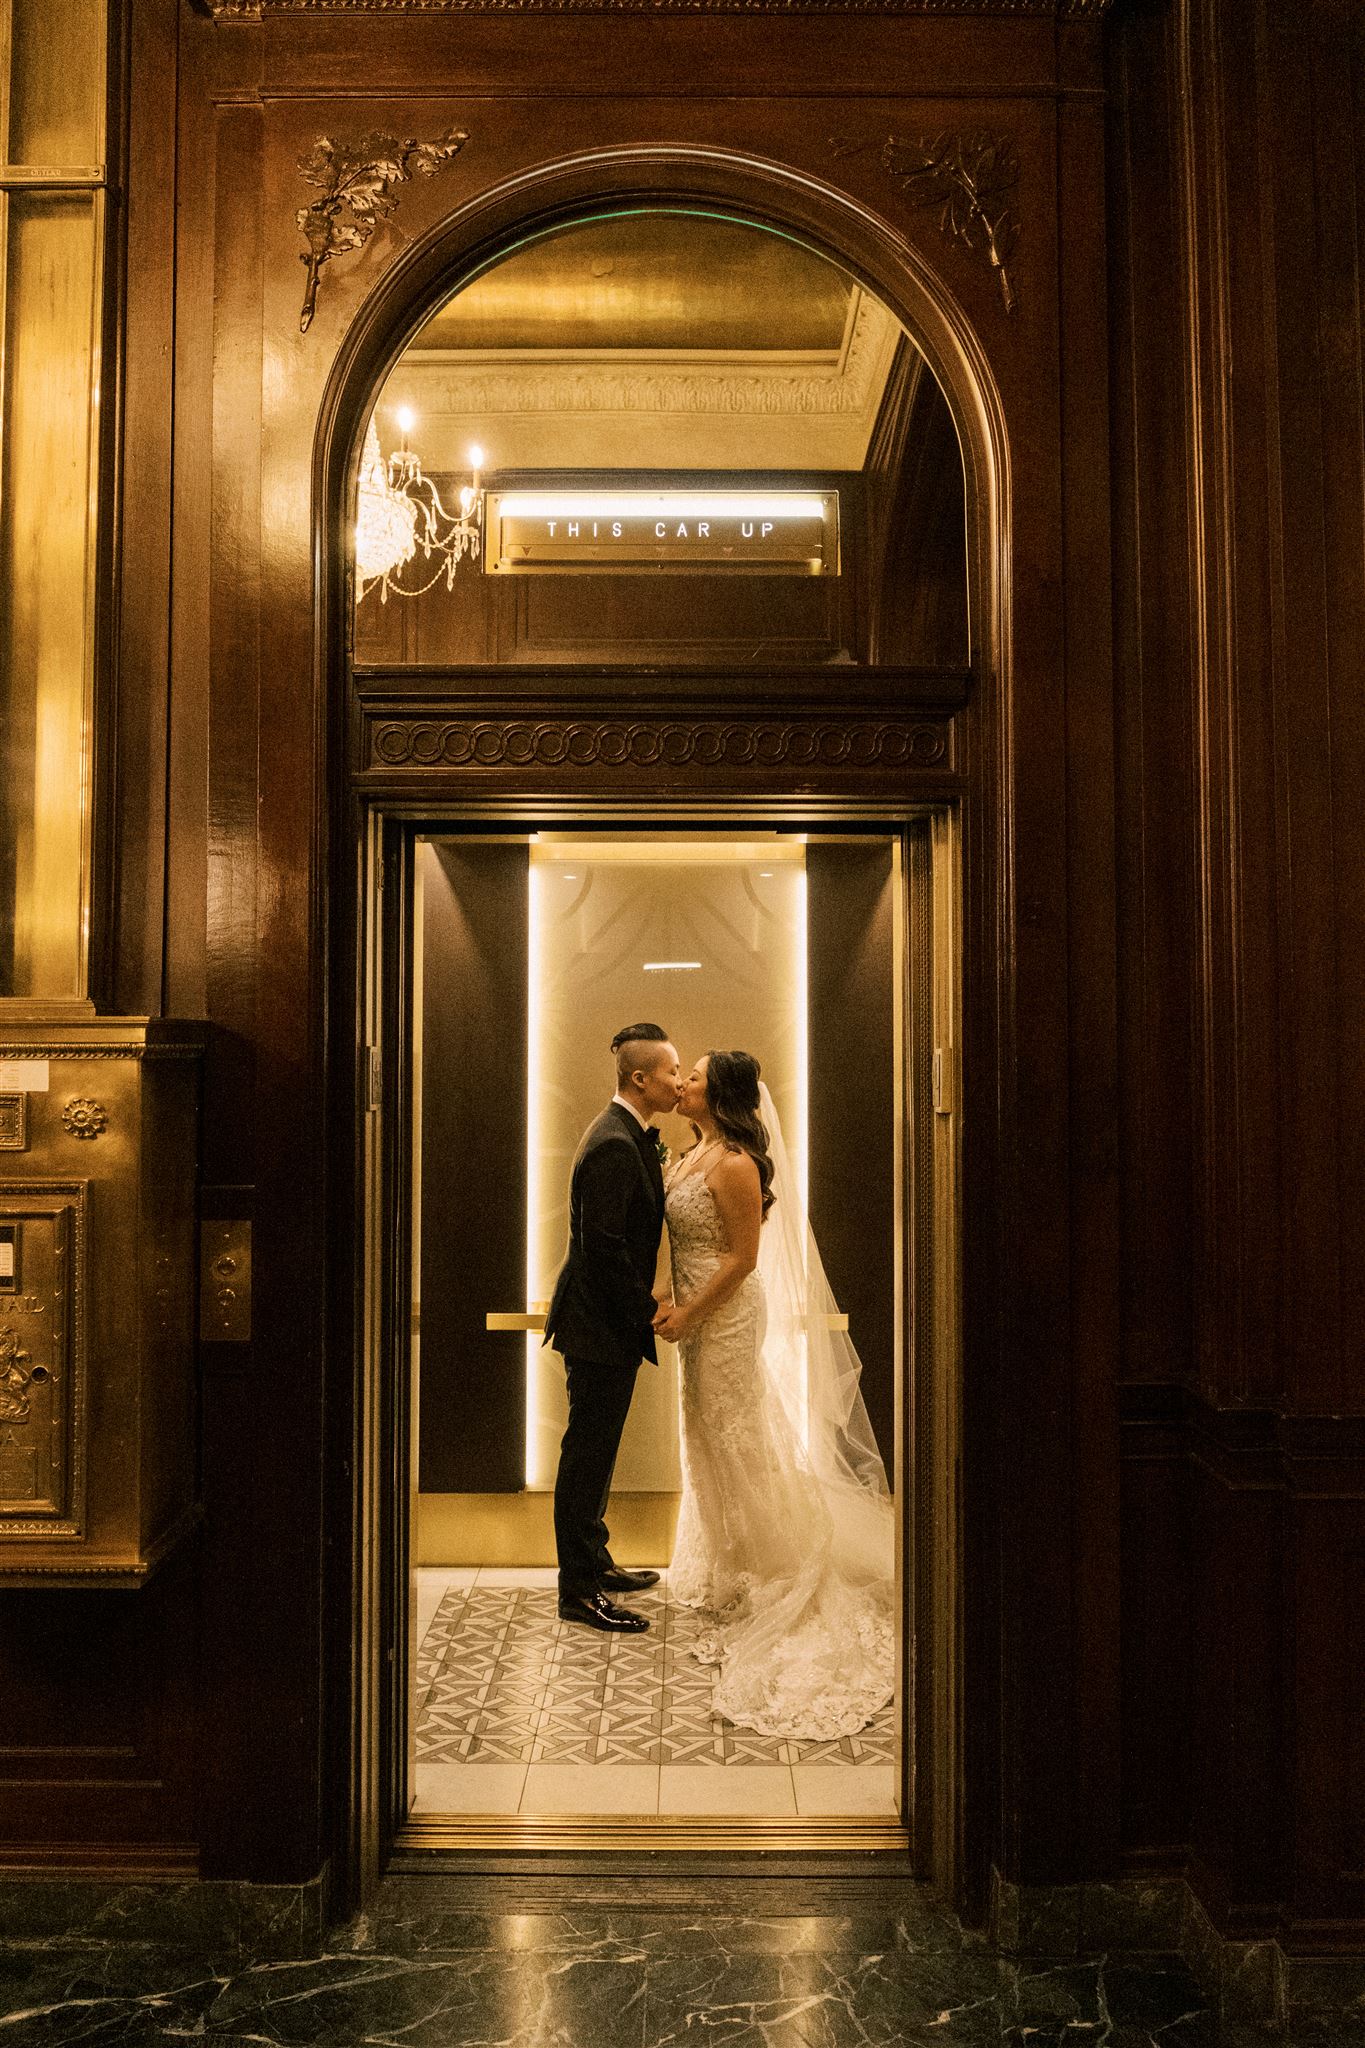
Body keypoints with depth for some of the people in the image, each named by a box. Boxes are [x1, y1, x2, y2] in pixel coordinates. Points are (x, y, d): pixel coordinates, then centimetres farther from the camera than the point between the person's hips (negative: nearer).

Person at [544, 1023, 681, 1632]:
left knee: (594, 1451, 20)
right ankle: (578, 1590, 9)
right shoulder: (614, 1145, -22)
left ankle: (593, 1562, 33)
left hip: (609, 1318, 10)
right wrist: (648, 1309, -17)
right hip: (600, 1326, -10)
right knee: (588, 1453, -1)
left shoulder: (629, 1136, 10)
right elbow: (603, 1246, -25)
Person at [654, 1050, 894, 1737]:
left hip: (726, 1318, -9)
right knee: (712, 1444, 18)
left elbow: (743, 1257, -20)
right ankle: (725, 1572, 33)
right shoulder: (696, 1154, 8)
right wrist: (675, 1305, 0)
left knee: (735, 1444, 2)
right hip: (700, 1315, 9)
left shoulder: (734, 1165, -20)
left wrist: (687, 1315, -16)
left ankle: (761, 1581, 18)